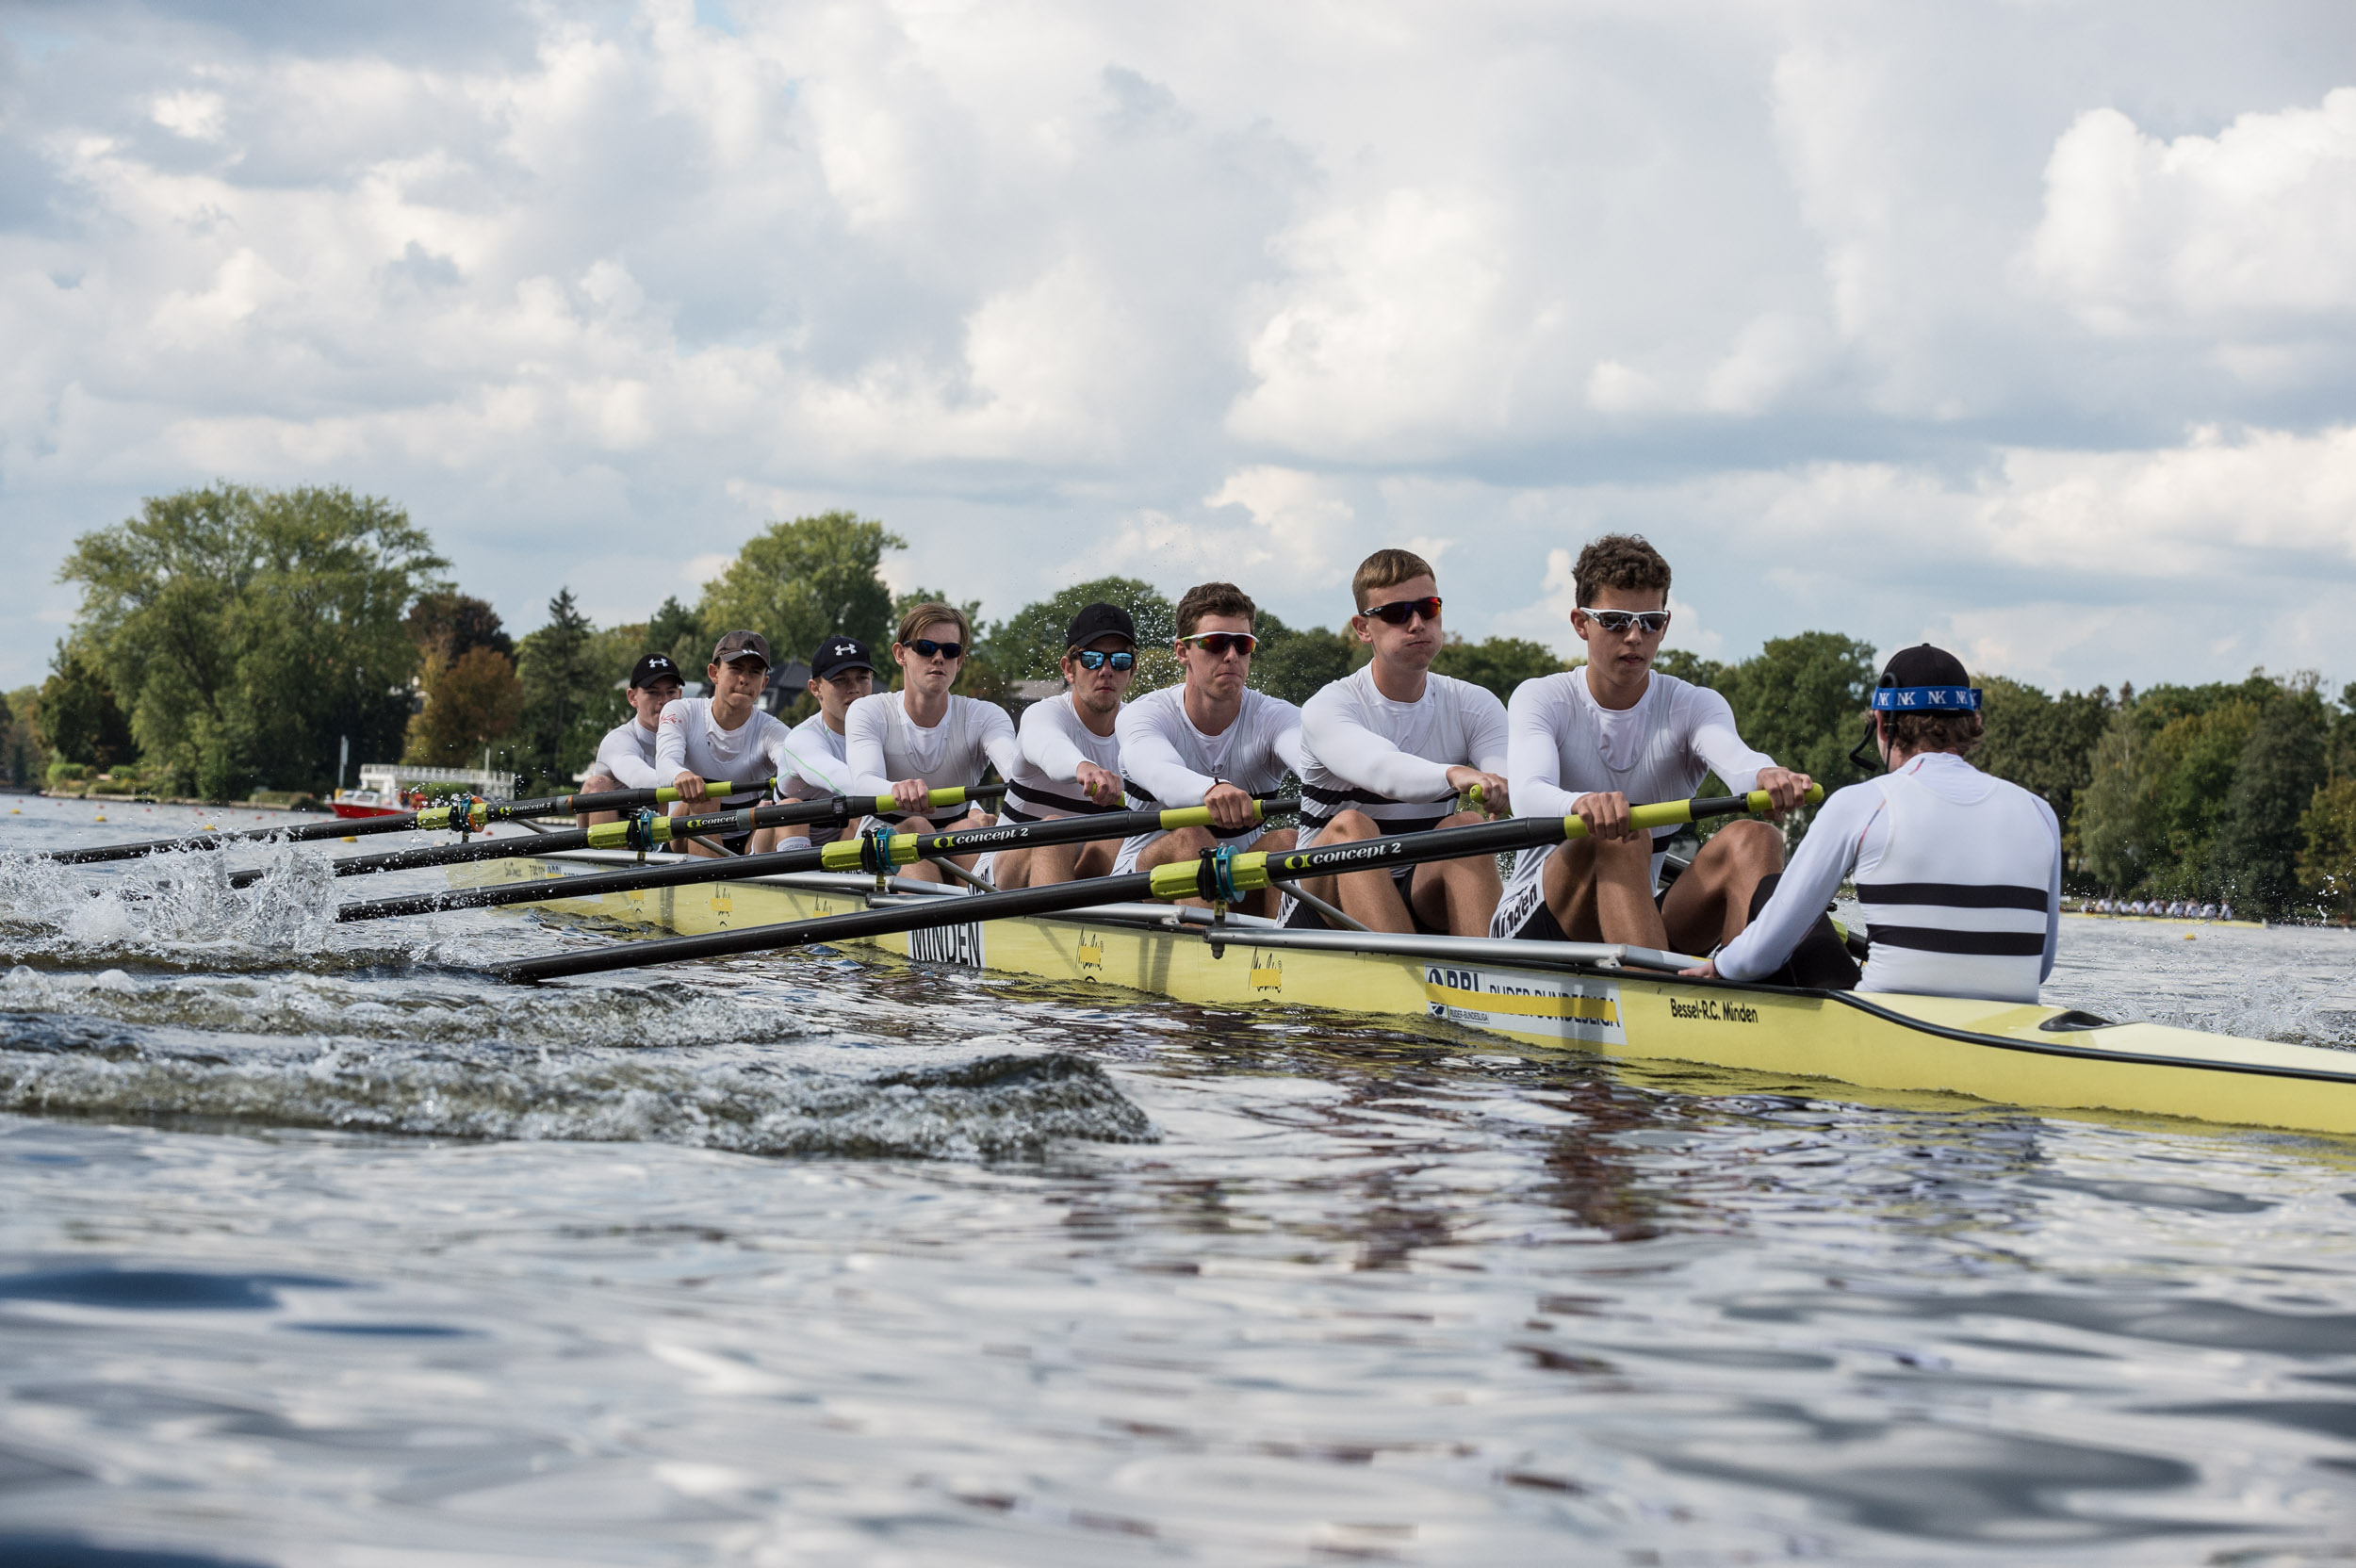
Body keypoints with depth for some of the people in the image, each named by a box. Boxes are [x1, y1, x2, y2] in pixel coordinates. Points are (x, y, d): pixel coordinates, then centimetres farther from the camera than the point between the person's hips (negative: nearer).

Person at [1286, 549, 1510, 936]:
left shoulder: (1474, 706, 4)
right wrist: (1453, 775, -54)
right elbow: (1382, 771, -32)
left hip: (1425, 904, 3)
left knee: (1466, 825, -25)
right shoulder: (1327, 708, -9)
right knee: (1349, 826, -32)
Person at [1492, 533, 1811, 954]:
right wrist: (1581, 804, -48)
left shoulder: (1693, 706, 7)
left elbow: (1732, 756, -18)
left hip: (1646, 924, 3)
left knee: (1752, 839, -22)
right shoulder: (1541, 699, 0)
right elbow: (1527, 794, -22)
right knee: (1621, 837, -32)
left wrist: (1765, 776, -45)